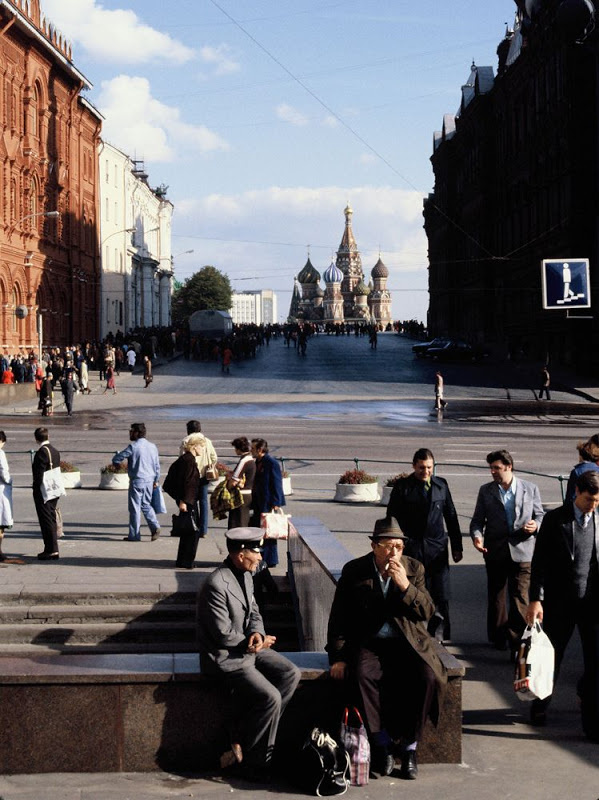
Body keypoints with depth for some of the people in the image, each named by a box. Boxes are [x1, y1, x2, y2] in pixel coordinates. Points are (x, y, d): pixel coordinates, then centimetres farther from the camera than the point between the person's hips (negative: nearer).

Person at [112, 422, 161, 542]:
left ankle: (134, 535, 7)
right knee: (146, 505, 18)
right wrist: (156, 480, 21)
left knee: (135, 508, 2)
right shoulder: (152, 447, 7)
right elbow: (157, 465, 12)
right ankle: (155, 526, 0)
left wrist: (118, 464, 13)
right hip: (150, 480, 6)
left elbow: (116, 459, -10)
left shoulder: (133, 447, -13)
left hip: (137, 480, -6)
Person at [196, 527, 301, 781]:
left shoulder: (245, 576, 6)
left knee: (290, 674, -2)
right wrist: (253, 643, -9)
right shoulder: (216, 586, -24)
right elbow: (224, 635, -22)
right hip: (225, 657, -10)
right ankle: (252, 764, -4)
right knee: (270, 698, -20)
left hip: (247, 647, 10)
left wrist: (257, 633, -8)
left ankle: (245, 736, 1)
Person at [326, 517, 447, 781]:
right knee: (364, 676, -33)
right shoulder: (354, 571, 1)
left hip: (407, 642, 1)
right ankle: (382, 744, -16)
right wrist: (338, 657, -4)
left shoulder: (414, 569, 4)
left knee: (427, 678, -28)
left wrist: (405, 586, -17)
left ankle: (409, 747, -12)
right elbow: (338, 618, 5)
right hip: (368, 643, -1)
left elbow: (427, 612, -2)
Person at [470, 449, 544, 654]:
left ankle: (518, 643, -6)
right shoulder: (485, 491, 6)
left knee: (520, 598, -9)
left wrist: (536, 525, -14)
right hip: (495, 552, 2)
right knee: (496, 597, 13)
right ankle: (498, 637, 29)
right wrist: (477, 535, -13)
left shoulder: (530, 489, 3)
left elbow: (540, 515, 9)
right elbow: (477, 520, 7)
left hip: (522, 551, -2)